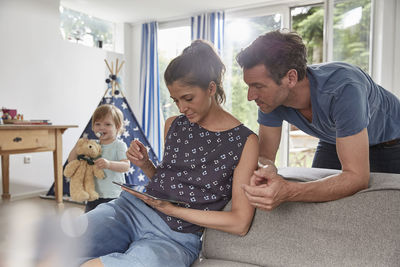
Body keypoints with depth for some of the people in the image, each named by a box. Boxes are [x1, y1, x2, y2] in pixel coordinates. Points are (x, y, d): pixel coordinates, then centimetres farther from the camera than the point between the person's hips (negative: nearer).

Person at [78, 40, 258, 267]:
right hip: (131, 208, 5)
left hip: (177, 238, -4)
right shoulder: (173, 125, 12)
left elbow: (240, 223, -8)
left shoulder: (244, 141, -4)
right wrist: (146, 165, 1)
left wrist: (170, 208, -12)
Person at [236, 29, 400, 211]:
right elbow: (264, 155, -18)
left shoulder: (343, 89, -43)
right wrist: (266, 169, -44)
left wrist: (288, 192, -59)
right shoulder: (272, 97, -26)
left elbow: (357, 177, -44)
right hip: (333, 140, 4)